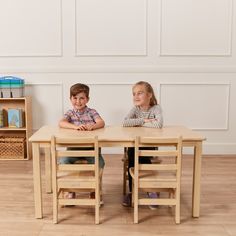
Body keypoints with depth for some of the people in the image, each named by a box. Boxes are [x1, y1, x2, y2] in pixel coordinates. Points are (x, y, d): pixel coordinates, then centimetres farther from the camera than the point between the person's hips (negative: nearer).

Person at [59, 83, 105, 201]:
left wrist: (92, 126, -35)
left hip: (91, 148, 0)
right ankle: (70, 189, -2)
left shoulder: (92, 112, 5)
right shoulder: (70, 113, 6)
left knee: (100, 162, -26)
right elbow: (61, 123, -14)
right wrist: (75, 126, -32)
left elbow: (101, 123, -12)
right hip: (73, 148, 1)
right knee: (63, 161, -26)